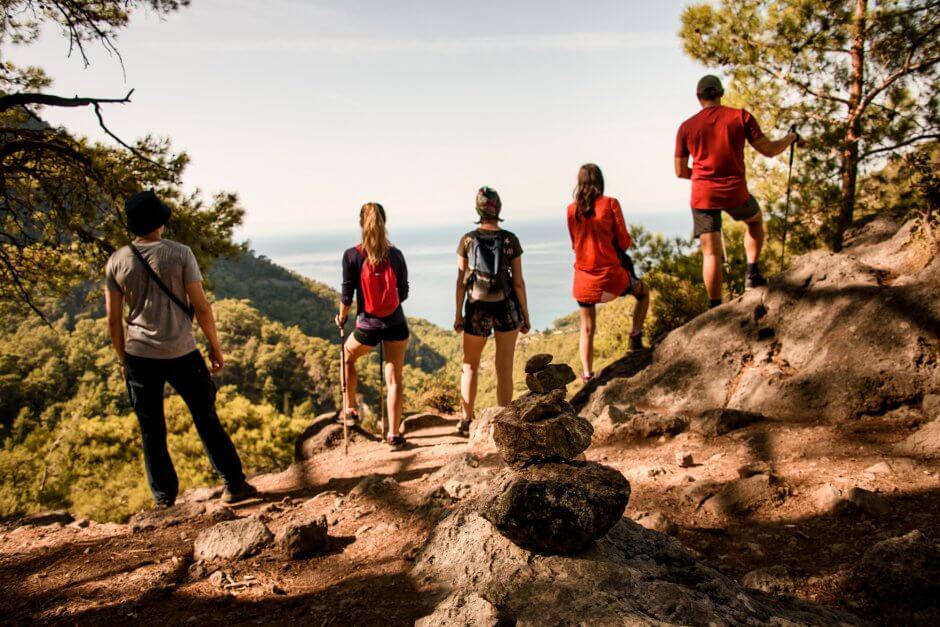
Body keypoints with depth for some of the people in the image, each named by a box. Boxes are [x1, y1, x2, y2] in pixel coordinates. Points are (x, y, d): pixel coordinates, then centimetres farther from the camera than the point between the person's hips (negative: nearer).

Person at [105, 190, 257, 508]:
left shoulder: (117, 261, 0)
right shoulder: (180, 254, -8)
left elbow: (113, 318, 4)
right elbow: (201, 306, -9)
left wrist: (123, 359, 15)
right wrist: (215, 348, 2)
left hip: (139, 354, 2)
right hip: (180, 352, -2)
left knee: (152, 429, 13)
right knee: (206, 420, 11)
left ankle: (164, 498, 20)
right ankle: (234, 484, 15)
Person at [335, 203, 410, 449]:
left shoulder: (352, 255, -9)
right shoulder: (395, 255, -1)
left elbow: (347, 295, -6)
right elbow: (403, 293, 6)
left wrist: (342, 317, 12)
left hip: (368, 327, -1)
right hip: (396, 325, 2)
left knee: (348, 357, 28)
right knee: (394, 380, 8)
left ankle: (351, 411, 33)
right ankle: (394, 434, 10)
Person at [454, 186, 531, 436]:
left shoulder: (467, 240, -5)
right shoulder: (510, 240, -6)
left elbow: (461, 281, -4)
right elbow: (518, 282, -6)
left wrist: (458, 315, 5)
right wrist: (525, 315, 2)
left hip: (477, 310, 1)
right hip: (506, 308, 0)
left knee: (470, 366, 17)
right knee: (504, 368, 7)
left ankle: (466, 421, 20)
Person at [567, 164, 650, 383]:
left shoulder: (572, 209, 2)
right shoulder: (610, 204, -7)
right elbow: (624, 242, -4)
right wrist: (629, 239, 18)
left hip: (584, 277, 3)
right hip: (610, 274, -2)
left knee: (587, 328, 14)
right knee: (643, 292, 26)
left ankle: (587, 374, 9)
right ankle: (635, 336, 14)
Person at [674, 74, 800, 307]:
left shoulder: (686, 127, 4)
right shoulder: (740, 116, -1)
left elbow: (680, 171, 9)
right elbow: (769, 150, 1)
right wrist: (789, 138, 21)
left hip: (702, 195, 1)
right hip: (735, 192, -1)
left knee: (711, 253, 4)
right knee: (755, 219, 30)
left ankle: (715, 307, 1)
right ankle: (752, 272, 17)